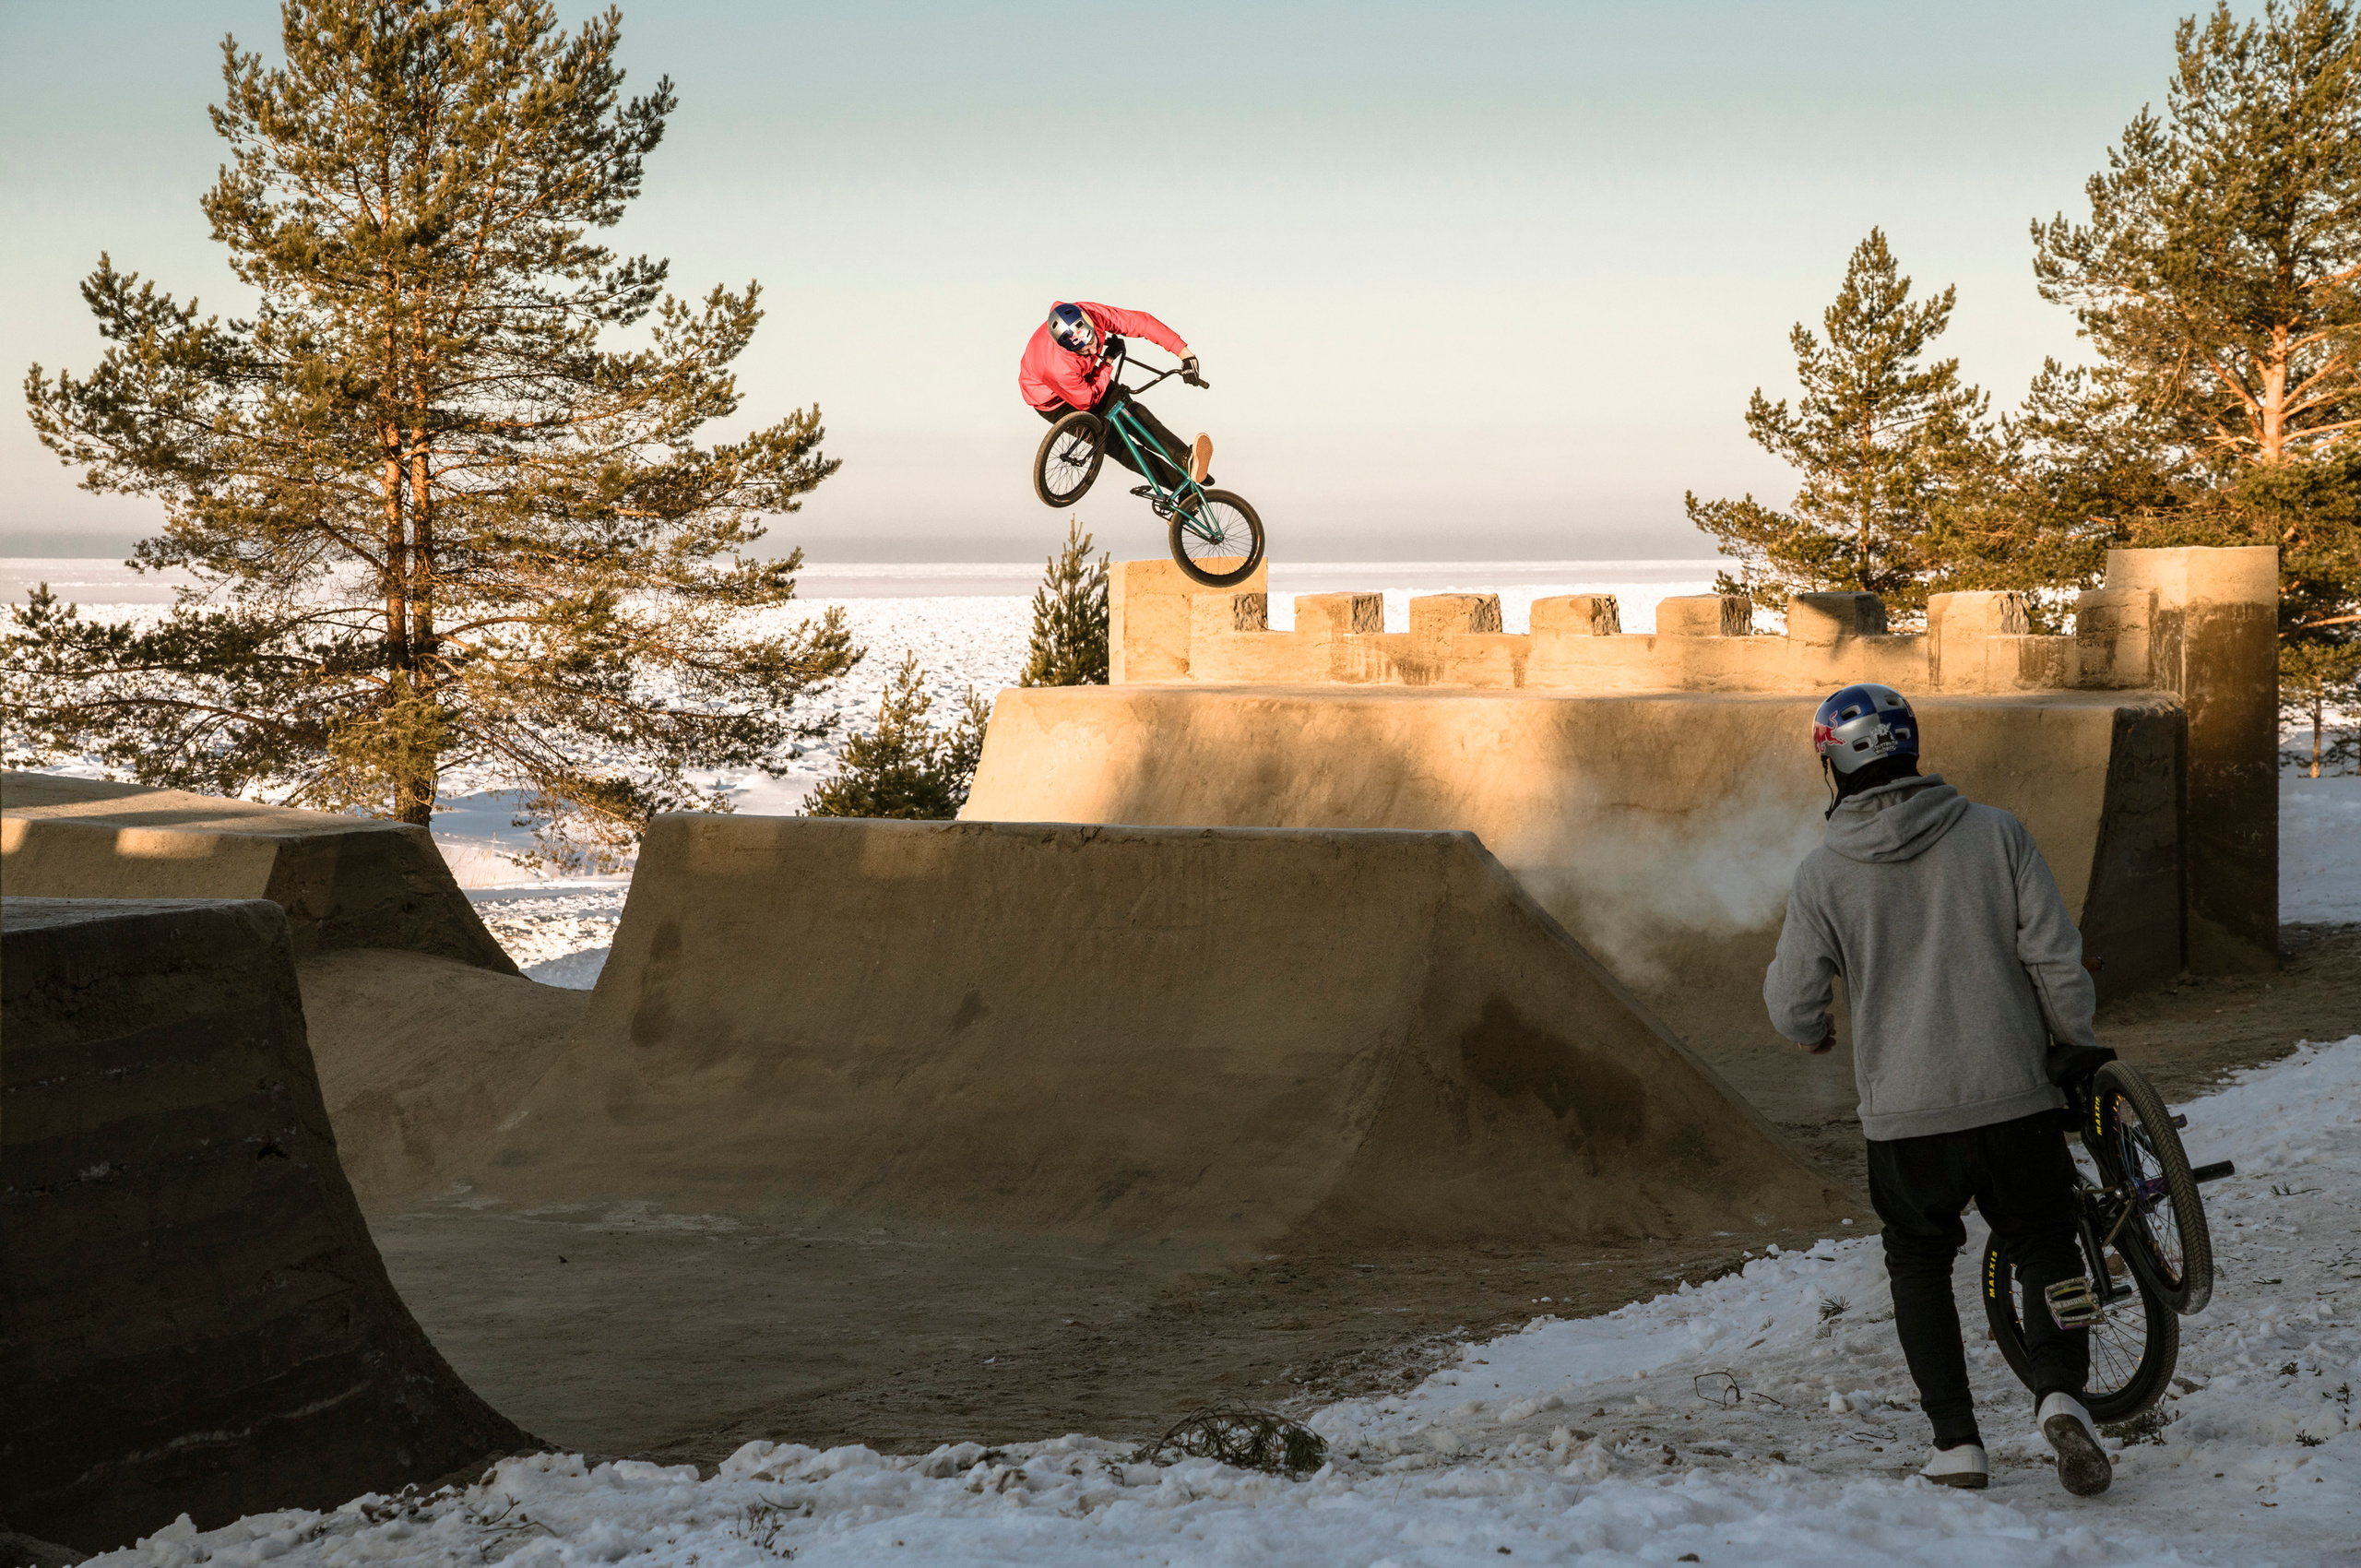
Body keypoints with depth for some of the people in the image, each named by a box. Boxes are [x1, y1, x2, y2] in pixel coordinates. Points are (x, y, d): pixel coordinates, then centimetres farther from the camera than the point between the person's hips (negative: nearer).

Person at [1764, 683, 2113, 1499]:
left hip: (1904, 1111, 0)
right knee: (2044, 1246, 15)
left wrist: (1813, 1034, 24)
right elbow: (2056, 961, -4)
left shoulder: (1825, 871, -4)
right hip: (2014, 1096, 0)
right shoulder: (1996, 834, -3)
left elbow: (1791, 999, 0)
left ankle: (1956, 1440, 12)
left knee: (1919, 1263, 19)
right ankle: (2061, 1393, -9)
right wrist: (2078, 1048, 13)